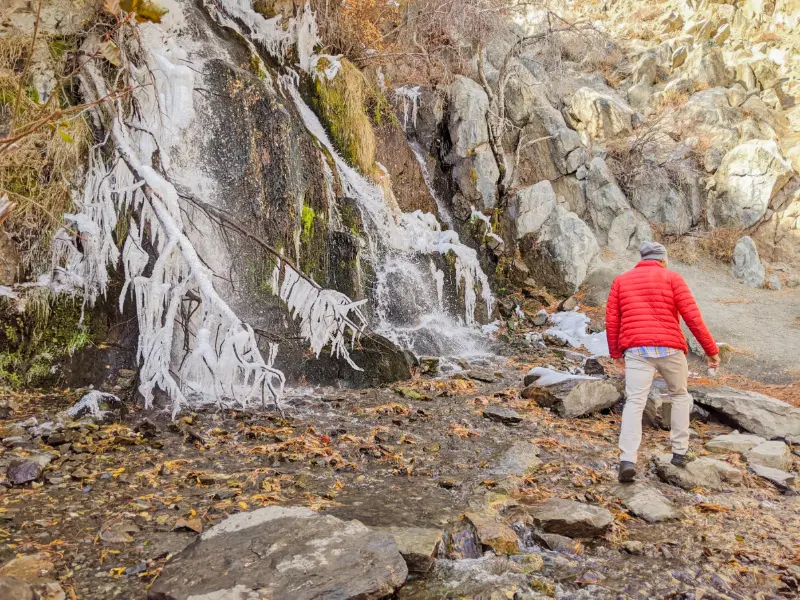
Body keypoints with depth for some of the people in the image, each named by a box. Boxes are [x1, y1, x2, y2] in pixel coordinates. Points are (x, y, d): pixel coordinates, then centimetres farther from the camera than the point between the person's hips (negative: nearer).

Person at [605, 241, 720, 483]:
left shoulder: (621, 280, 13)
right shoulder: (672, 278, 6)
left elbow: (611, 321, 8)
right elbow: (693, 317, -2)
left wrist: (615, 353, 16)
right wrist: (711, 349, 4)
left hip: (636, 350, 1)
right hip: (669, 348, 0)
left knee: (634, 402, -5)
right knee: (680, 395, 22)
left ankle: (628, 460, -20)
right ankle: (680, 452, 21)